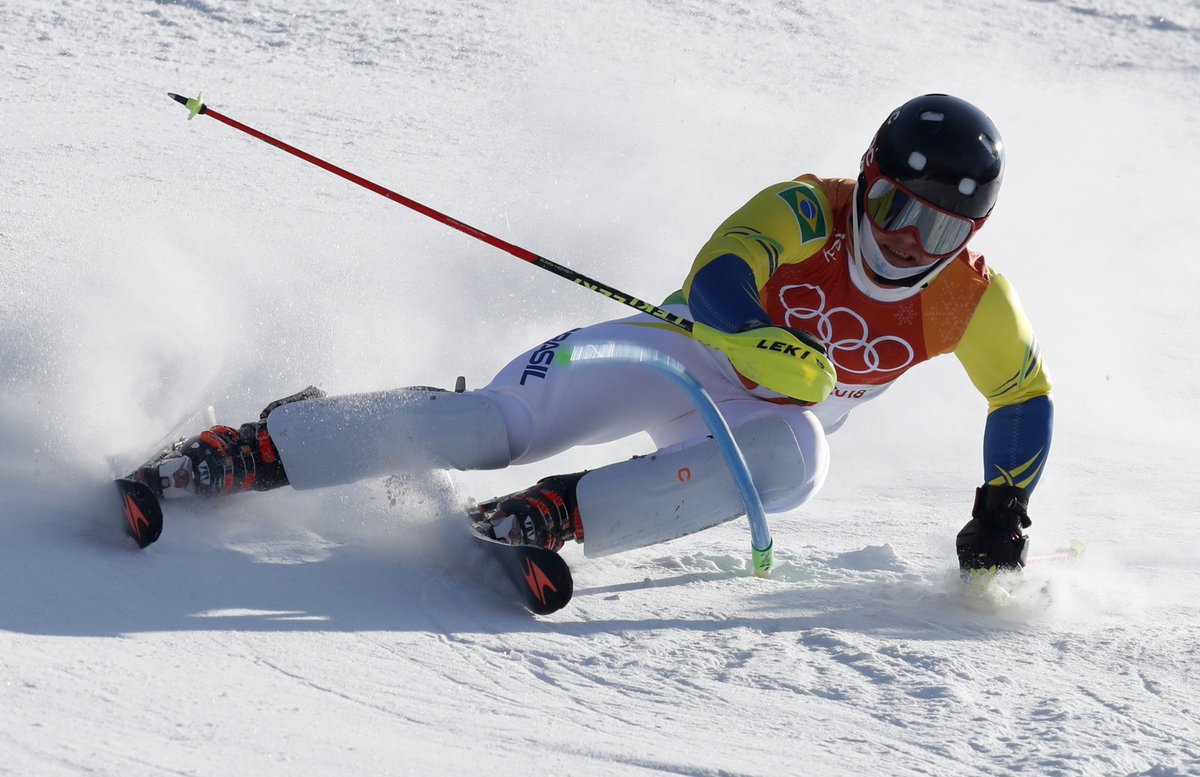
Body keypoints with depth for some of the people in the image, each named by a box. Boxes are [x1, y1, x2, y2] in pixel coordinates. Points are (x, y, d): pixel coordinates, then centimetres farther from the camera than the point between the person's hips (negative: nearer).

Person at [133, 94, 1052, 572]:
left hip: (779, 414, 2)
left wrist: (1001, 512, -5)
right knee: (495, 424, -21)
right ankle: (257, 449, -16)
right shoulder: (808, 210, -22)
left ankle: (562, 514, -37)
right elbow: (715, 283, -37)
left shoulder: (972, 297, -15)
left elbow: (1026, 397, 2)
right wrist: (772, 347, -57)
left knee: (792, 461, -38)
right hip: (689, 346, -2)